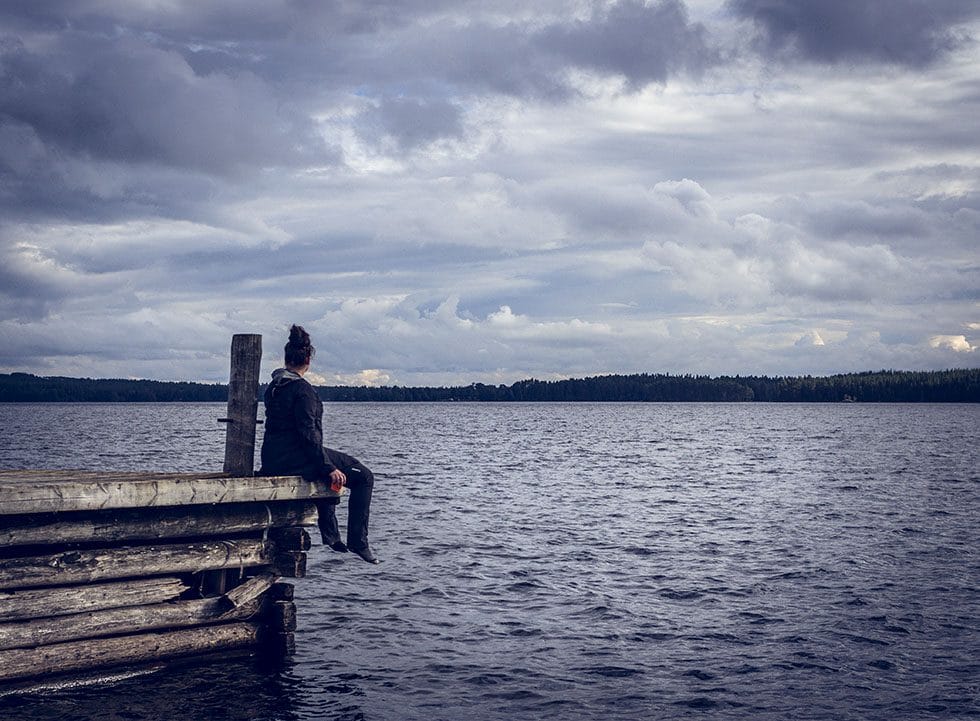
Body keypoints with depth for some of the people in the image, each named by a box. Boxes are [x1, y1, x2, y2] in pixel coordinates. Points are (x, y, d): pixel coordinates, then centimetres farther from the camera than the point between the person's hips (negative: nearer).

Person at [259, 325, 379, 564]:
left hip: (272, 460, 10)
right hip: (296, 458, -10)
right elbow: (308, 433, -21)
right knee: (364, 477, -2)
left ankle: (331, 535, 40)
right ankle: (357, 541, -5)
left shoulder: (273, 387, 11)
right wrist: (329, 467, -18)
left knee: (328, 471, 38)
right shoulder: (302, 389, -16)